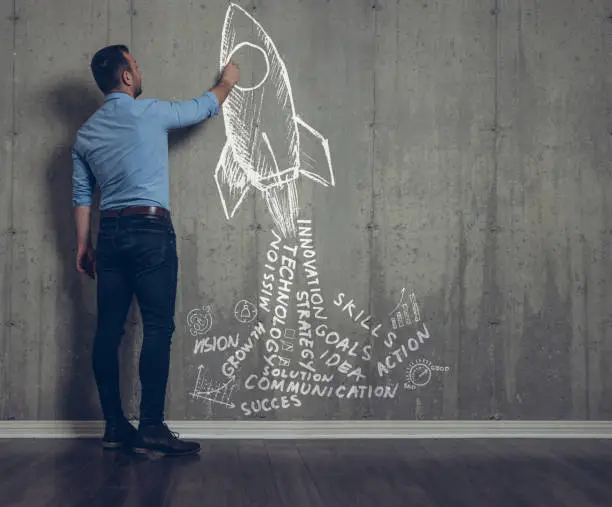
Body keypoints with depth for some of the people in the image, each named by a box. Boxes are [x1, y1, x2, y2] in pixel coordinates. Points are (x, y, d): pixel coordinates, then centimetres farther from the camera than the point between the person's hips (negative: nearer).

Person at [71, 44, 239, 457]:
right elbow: (203, 107, 13)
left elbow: (82, 195, 14)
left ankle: (115, 425, 10)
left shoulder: (86, 133, 13)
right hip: (151, 230, -6)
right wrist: (228, 81, 31)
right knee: (158, 327, -7)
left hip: (111, 233, 7)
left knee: (109, 329, 5)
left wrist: (84, 245, 20)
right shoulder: (148, 113, -3)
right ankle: (151, 428, -11)